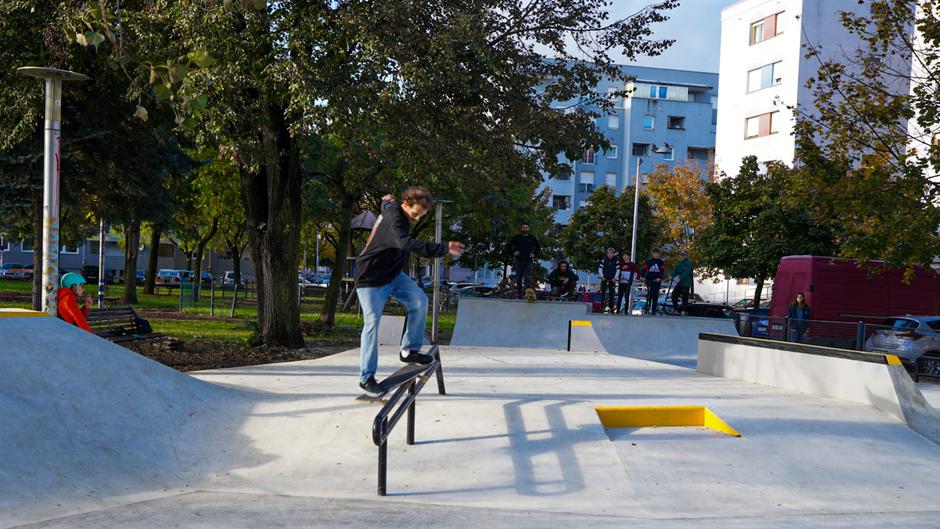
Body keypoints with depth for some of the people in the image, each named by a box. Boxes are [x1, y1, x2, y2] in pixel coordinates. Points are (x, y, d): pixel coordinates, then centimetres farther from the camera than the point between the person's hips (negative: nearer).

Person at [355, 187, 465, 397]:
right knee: (372, 323, -11)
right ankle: (366, 378, -3)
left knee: (419, 301, -8)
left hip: (392, 275, 9)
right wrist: (444, 248, -55)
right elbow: (408, 244, -49)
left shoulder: (393, 210, 2)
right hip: (371, 279, -9)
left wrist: (387, 201, 54)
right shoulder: (394, 221, -29)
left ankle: (409, 351, 2)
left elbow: (387, 204, 29)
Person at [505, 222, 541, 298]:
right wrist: (512, 253, -3)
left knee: (528, 279, -8)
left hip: (528, 261, 0)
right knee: (518, 279, 6)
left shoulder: (532, 238, 6)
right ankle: (519, 293, 14)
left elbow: (539, 247, 20)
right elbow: (508, 246, 9)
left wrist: (535, 254, 6)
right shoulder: (517, 237, 3)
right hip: (519, 261, 1)